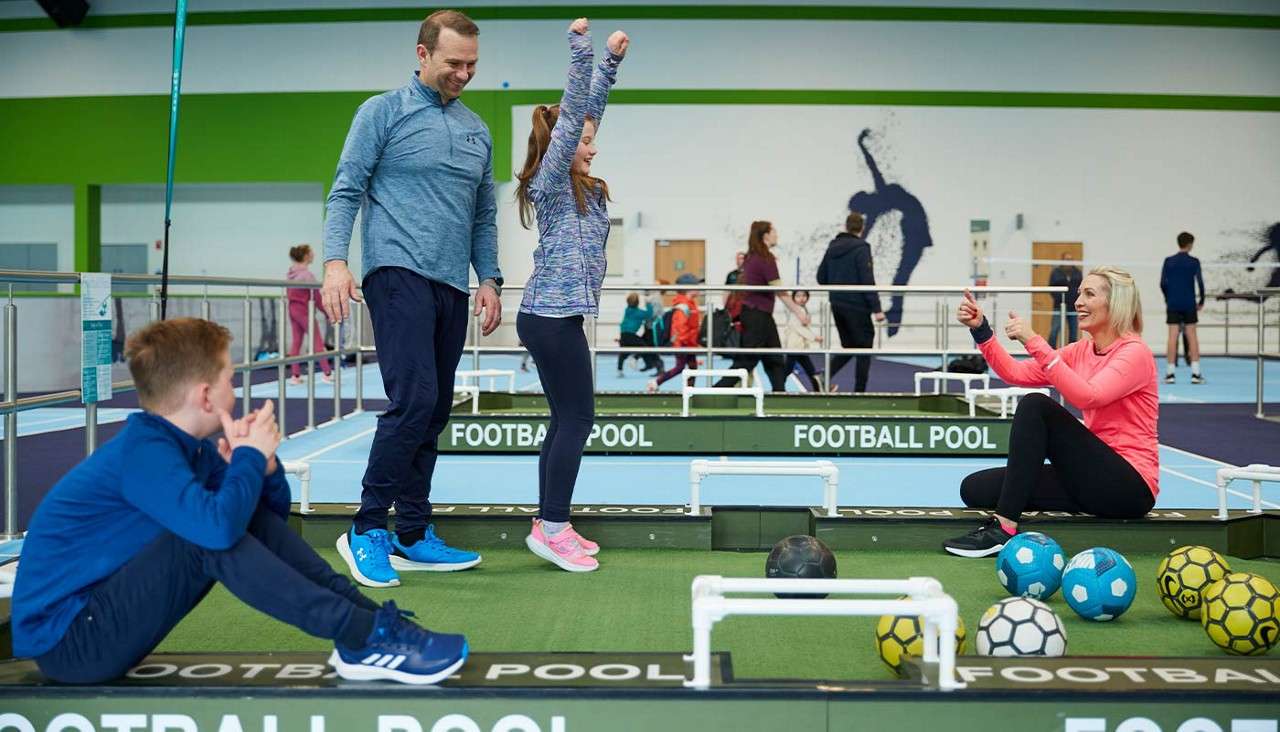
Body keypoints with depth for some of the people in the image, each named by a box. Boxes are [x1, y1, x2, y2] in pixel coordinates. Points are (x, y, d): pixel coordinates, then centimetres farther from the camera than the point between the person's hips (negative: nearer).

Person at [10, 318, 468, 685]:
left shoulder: (185, 447, 5)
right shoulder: (143, 452, -22)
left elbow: (270, 517, 14)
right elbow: (218, 525, -39)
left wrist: (263, 463, -8)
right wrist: (251, 456, -21)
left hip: (103, 614, 9)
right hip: (66, 643, -9)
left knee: (254, 516, 3)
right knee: (210, 534, -28)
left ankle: (368, 619, -7)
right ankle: (363, 637, -24)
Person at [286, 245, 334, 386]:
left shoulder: (290, 273, 7)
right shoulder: (307, 274, -17)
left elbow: (288, 293, 12)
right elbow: (316, 296, -15)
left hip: (292, 309, 8)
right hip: (304, 310, -8)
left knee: (296, 341, 9)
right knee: (318, 341, 1)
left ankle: (295, 375, 9)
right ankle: (327, 374, 5)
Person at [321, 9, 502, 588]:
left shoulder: (477, 131, 17)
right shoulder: (383, 112, 1)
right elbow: (345, 191, -3)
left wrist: (489, 280, 12)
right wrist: (335, 261, -17)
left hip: (452, 287, 6)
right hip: (399, 274, -6)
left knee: (435, 413, 6)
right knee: (413, 399, -17)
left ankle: (413, 537, 14)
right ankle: (367, 529, -5)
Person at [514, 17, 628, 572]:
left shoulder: (579, 186, 16)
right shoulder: (551, 183, -8)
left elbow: (590, 108, 20)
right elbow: (572, 111, -16)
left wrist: (611, 60, 20)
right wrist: (580, 48, -19)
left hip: (554, 316, 10)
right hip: (552, 317, -10)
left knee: (566, 420, 10)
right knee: (577, 418, -8)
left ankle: (550, 526, 15)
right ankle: (552, 528, -4)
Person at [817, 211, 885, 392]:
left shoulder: (833, 247, 7)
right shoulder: (861, 248, -12)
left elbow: (821, 278, 10)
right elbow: (867, 281, -17)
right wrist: (876, 308, -16)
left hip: (837, 305, 6)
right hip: (857, 306, -6)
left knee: (848, 346, 17)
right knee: (864, 349, 5)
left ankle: (826, 375, -2)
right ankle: (859, 391, 4)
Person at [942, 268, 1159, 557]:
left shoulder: (1134, 352, -11)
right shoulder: (1081, 351, 11)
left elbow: (1087, 396, -28)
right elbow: (1015, 373, 5)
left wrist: (1035, 343, -31)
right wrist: (980, 330, -6)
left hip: (1129, 488, -7)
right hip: (1094, 477, 7)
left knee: (1036, 406, -24)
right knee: (976, 489, -6)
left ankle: (1003, 528, -25)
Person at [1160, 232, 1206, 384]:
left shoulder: (1168, 261, 3)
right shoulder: (1194, 262, -2)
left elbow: (1163, 283, 1)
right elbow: (1200, 283, -5)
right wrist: (1201, 301, 6)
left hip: (1173, 304, 1)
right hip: (1189, 304, -1)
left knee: (1172, 337, 1)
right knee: (1192, 337, 3)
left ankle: (1170, 373, -1)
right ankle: (1195, 373, 0)